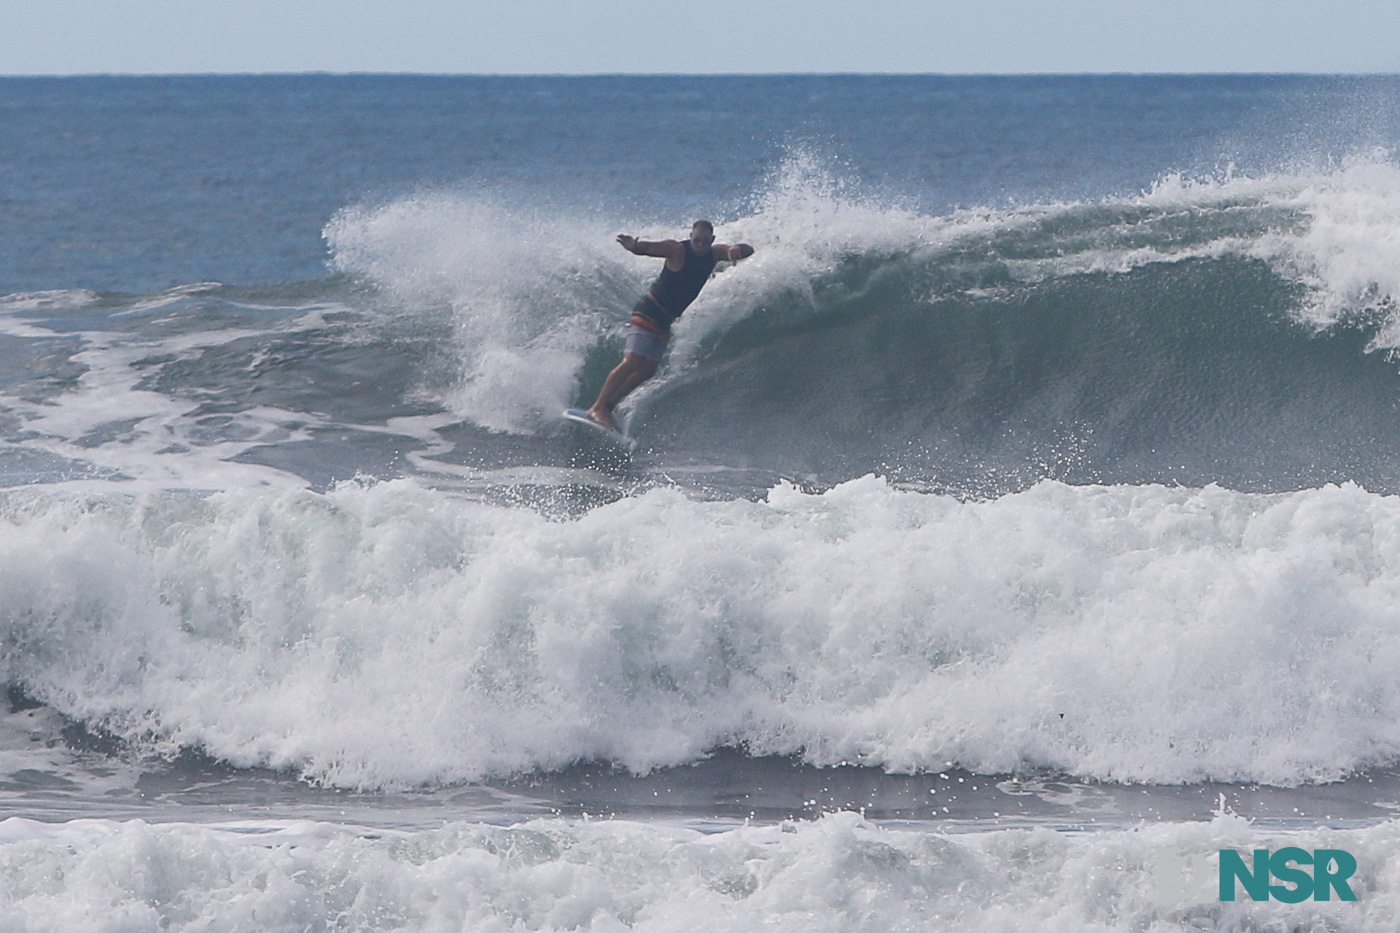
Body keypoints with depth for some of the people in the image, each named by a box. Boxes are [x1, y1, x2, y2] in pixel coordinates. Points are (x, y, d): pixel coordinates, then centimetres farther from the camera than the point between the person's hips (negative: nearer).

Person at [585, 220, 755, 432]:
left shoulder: (714, 254, 1)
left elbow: (748, 250, -4)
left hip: (665, 320, 7)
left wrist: (736, 250, -29)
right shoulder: (677, 250, -17)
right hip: (649, 311, -7)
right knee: (632, 362, -18)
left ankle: (607, 407, 8)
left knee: (648, 370, 3)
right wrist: (634, 246, -56)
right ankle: (598, 408, -16)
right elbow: (648, 248, -31)